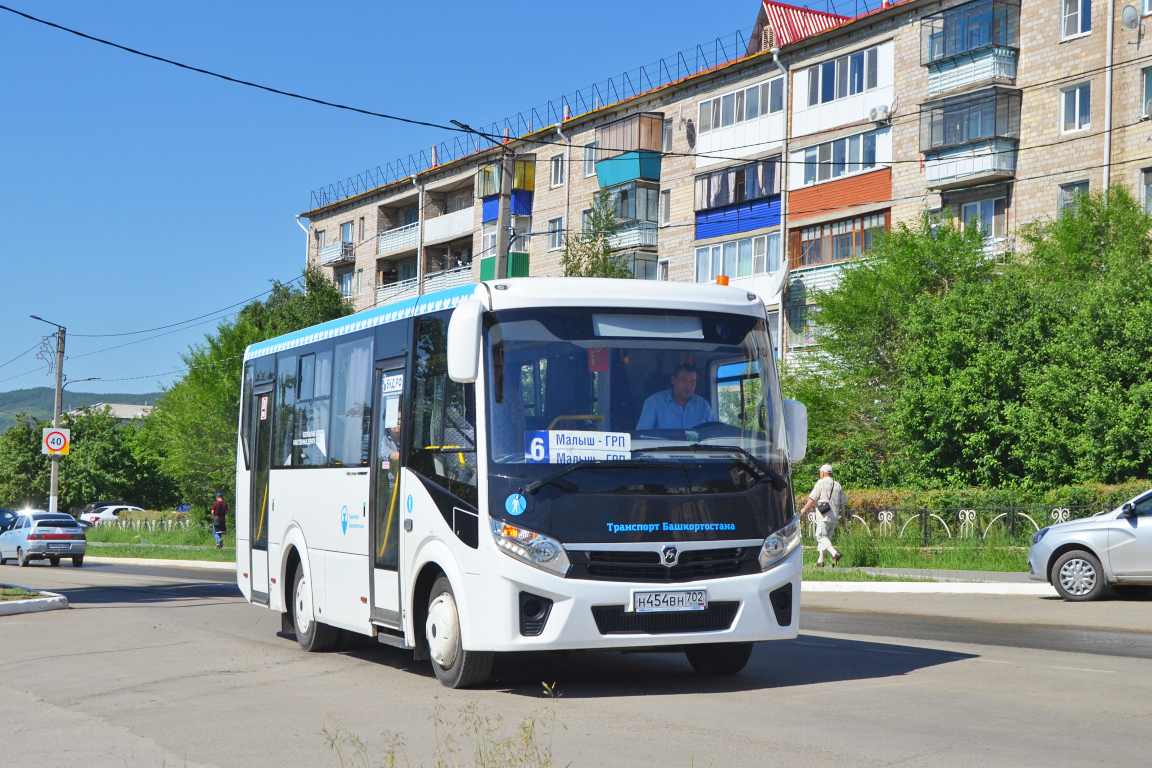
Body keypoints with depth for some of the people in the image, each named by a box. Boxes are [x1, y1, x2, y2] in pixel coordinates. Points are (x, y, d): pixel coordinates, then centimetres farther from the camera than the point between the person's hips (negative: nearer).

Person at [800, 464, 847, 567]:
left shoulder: (820, 483, -3)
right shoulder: (838, 485, 15)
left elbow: (812, 499, -6)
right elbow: (843, 503, 14)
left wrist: (804, 509, 7)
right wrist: (843, 517, 20)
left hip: (824, 516, -6)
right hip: (834, 516, 7)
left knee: (821, 536, -9)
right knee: (826, 537, 12)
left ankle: (835, 553, -29)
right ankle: (820, 560, 9)